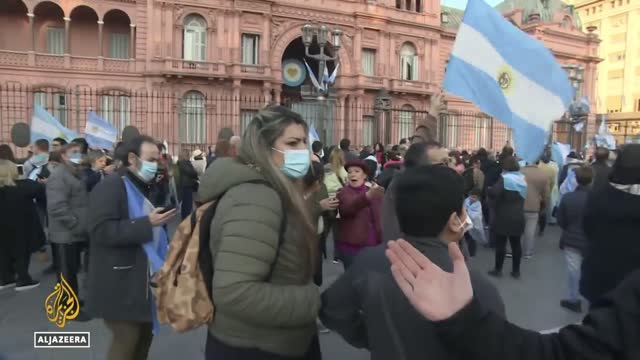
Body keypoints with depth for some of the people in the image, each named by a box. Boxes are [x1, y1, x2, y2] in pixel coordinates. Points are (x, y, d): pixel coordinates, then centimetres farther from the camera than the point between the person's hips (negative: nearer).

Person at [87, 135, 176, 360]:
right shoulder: (110, 186, -14)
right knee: (126, 340, -2)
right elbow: (101, 230, -26)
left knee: (145, 335, 17)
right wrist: (147, 223, -28)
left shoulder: (146, 188, 14)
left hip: (144, 280, 9)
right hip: (120, 284, -8)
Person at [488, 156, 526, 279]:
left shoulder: (505, 179, -14)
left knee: (501, 243, 2)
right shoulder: (522, 179, 8)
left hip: (504, 217, -6)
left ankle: (498, 269, 10)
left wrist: (489, 189, -7)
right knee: (516, 243, 11)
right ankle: (516, 271, 18)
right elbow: (523, 196, 20)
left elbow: (493, 193, -26)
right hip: (518, 217, 7)